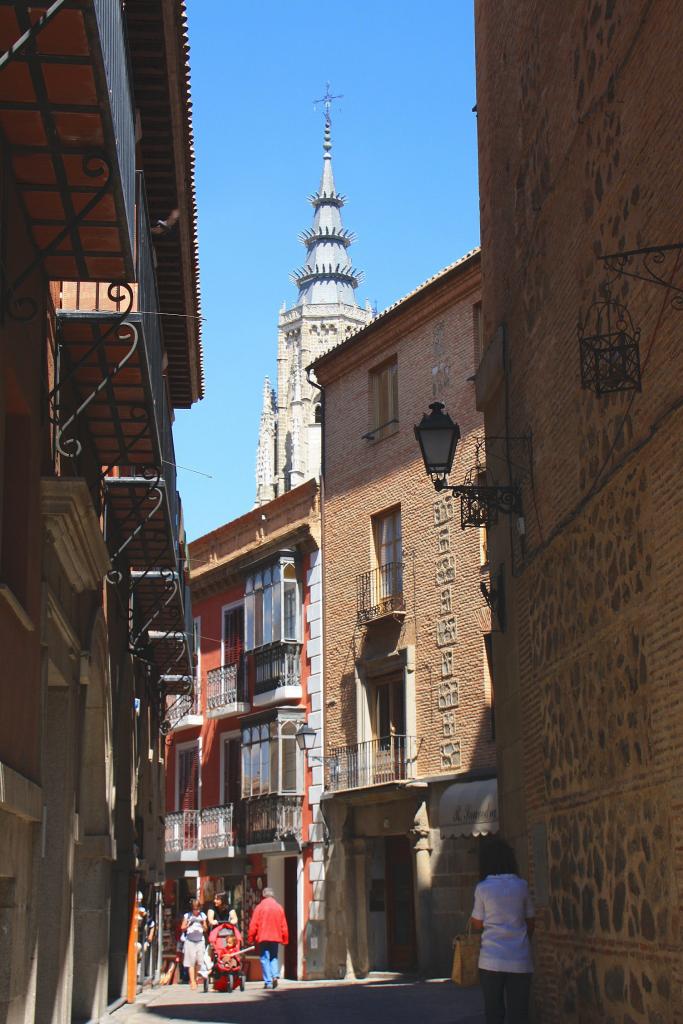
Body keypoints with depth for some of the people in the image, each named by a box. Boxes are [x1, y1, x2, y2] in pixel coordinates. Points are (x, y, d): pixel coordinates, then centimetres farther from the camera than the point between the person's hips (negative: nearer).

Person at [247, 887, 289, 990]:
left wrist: (250, 939, 2)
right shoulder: (279, 908, 5)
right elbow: (284, 925, 7)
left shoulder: (260, 907, -4)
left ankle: (268, 982, -3)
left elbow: (253, 925, -5)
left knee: (265, 959, 2)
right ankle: (275, 975, -4)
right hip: (275, 937, 3)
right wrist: (285, 939, 15)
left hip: (263, 937, -3)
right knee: (274, 957, 17)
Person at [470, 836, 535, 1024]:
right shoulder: (521, 886, 1)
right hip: (520, 961, 1)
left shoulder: (482, 888, -5)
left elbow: (477, 925, 2)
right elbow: (530, 924, 8)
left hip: (491, 961, -1)